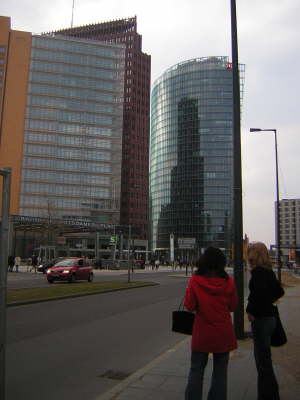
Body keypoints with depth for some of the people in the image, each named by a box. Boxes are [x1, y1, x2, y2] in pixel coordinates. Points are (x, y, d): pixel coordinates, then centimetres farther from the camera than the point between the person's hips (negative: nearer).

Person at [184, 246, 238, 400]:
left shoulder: (195, 281, -13)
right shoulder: (229, 282, -8)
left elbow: (189, 306, -8)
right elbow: (233, 306, 1)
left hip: (202, 333, -1)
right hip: (223, 333, 1)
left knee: (196, 370, 13)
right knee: (220, 371, 14)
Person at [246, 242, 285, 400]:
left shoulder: (258, 272, -18)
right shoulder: (268, 271, 9)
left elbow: (259, 292, -31)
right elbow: (279, 291, 21)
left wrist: (250, 310, -18)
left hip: (260, 319, -10)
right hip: (269, 316, 10)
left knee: (262, 359, 1)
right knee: (264, 358, 21)